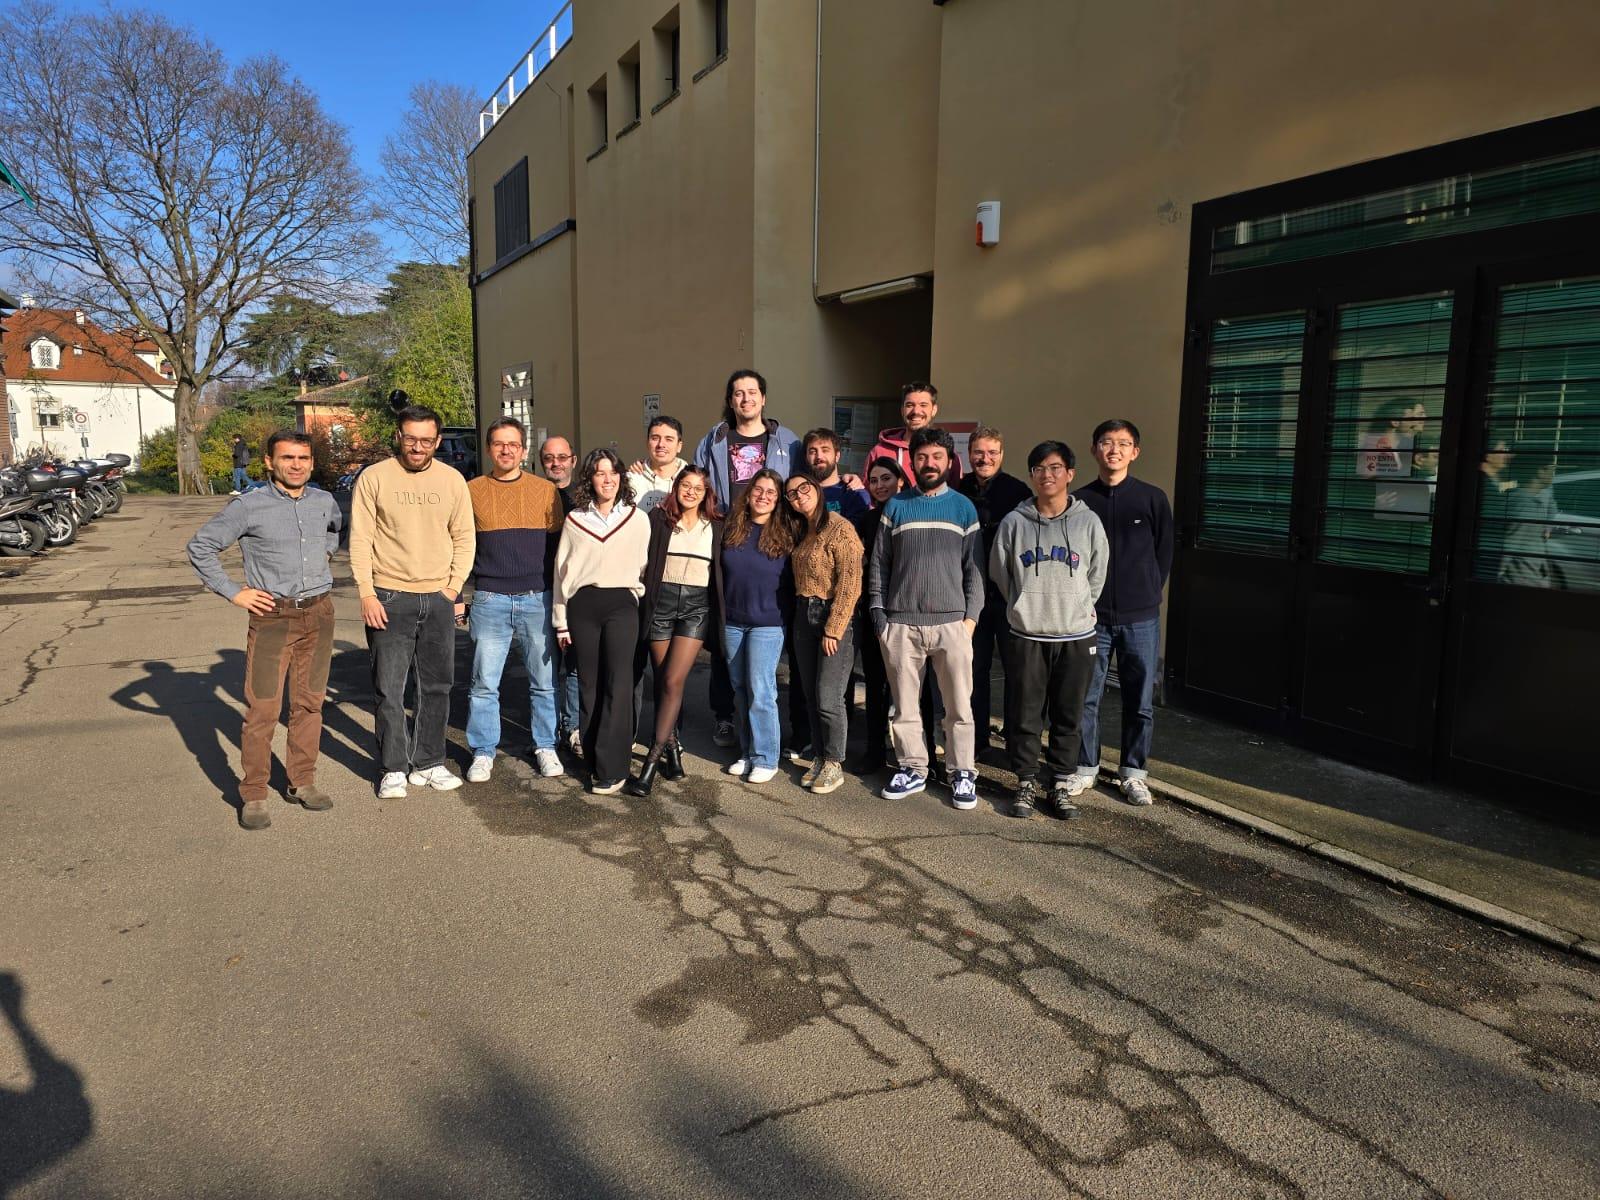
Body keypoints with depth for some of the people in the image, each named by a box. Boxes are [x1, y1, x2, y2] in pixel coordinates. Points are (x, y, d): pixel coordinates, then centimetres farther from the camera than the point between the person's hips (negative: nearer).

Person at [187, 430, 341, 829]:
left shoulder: (324, 502, 6)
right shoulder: (249, 506, -9)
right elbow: (200, 546, -3)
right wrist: (233, 592, -5)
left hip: (319, 614, 4)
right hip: (272, 617, -4)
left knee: (309, 703, 10)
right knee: (262, 709, -4)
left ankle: (302, 782, 22)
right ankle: (253, 796, 5)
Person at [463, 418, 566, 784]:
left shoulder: (545, 491, 5)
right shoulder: (471, 491, 5)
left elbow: (557, 546, 9)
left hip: (537, 599, 0)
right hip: (489, 600, 0)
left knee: (544, 681, 7)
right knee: (484, 683, 3)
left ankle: (545, 747, 20)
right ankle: (483, 753, 15)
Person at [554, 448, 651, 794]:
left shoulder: (638, 519, 7)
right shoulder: (574, 519, 9)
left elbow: (645, 566, 11)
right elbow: (562, 570, 11)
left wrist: (635, 597, 8)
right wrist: (562, 621, 8)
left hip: (622, 604, -2)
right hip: (583, 605, 2)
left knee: (618, 684, -9)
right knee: (588, 684, 4)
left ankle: (611, 769, -7)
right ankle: (593, 761, 13)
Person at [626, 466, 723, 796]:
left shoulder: (716, 526, 9)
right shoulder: (659, 518, 6)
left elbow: (724, 570, 12)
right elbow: (644, 560, 3)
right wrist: (642, 601, -6)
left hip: (697, 604, -1)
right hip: (661, 601, 1)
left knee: (673, 680, -12)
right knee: (662, 680, 5)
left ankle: (652, 762, -11)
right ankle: (672, 750, 19)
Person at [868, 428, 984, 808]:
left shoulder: (964, 507, 8)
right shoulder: (896, 506, 9)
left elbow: (974, 567, 6)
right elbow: (879, 563, 9)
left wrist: (971, 616, -2)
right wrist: (877, 610, 1)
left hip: (951, 622, -1)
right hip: (900, 623, 1)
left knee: (959, 706, 1)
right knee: (904, 705, 7)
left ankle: (962, 773, 13)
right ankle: (912, 769, 19)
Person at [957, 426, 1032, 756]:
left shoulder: (1018, 490, -5)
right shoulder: (958, 491, 2)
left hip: (1010, 594, -2)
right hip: (971, 593, 2)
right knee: (975, 668, 10)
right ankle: (976, 739, 23)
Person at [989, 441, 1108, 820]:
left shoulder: (1088, 522, 1)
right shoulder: (1014, 522, -1)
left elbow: (1097, 576, 9)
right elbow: (999, 575, 8)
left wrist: (1075, 610, 11)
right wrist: (1025, 609, 10)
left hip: (1076, 637, 1)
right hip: (1026, 637, 0)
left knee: (1067, 717, 9)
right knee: (1024, 715, 5)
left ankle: (1062, 783, 23)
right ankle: (1026, 782, 20)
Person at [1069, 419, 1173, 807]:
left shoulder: (1152, 498, 3)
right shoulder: (1079, 501, 3)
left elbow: (1164, 554, 8)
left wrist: (1146, 596, 4)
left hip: (1140, 618, 0)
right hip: (1091, 618, 0)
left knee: (1140, 701, 7)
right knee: (1085, 698, 5)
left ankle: (1134, 774, 19)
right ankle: (1085, 768, 20)